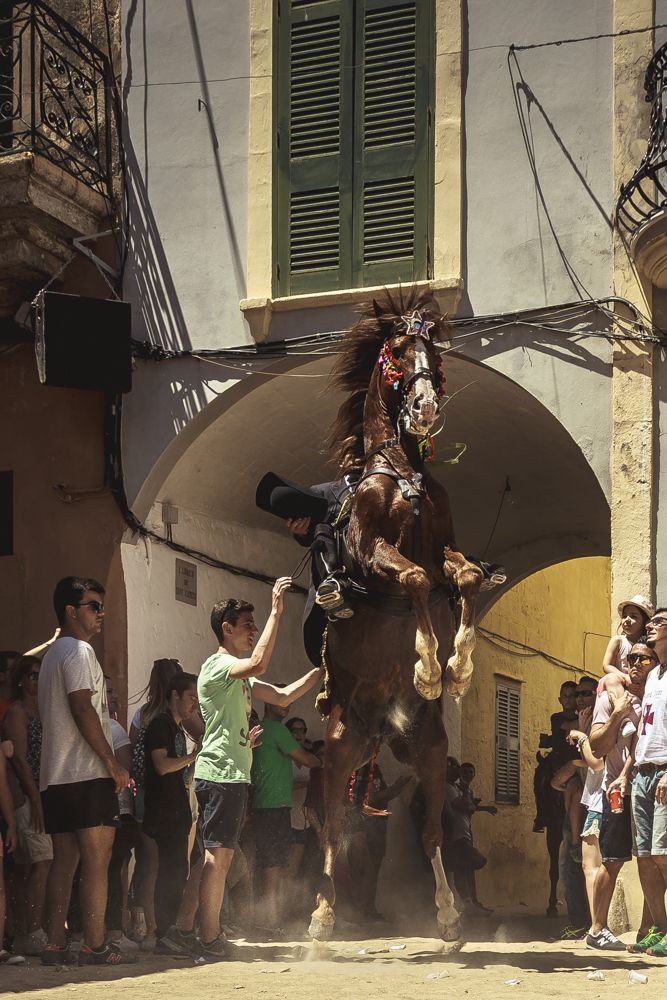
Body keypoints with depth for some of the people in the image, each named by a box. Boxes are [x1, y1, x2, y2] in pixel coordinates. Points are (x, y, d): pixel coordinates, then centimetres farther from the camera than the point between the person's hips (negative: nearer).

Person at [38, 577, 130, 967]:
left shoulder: (53, 653, 24)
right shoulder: (79, 651, -7)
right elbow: (83, 709, -18)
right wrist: (113, 762, -16)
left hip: (56, 777, 10)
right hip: (87, 774, -9)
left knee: (65, 861, 7)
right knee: (97, 859, -7)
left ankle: (55, 945, 4)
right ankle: (95, 945, -8)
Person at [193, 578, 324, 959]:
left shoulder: (240, 676, 23)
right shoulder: (217, 665, -9)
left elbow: (281, 696, 23)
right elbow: (259, 663, -28)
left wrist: (321, 672, 14)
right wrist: (276, 612, -26)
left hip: (234, 774, 10)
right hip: (220, 772, -10)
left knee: (224, 855, 10)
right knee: (218, 855, -12)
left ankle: (214, 935, 12)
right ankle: (210, 939, -13)